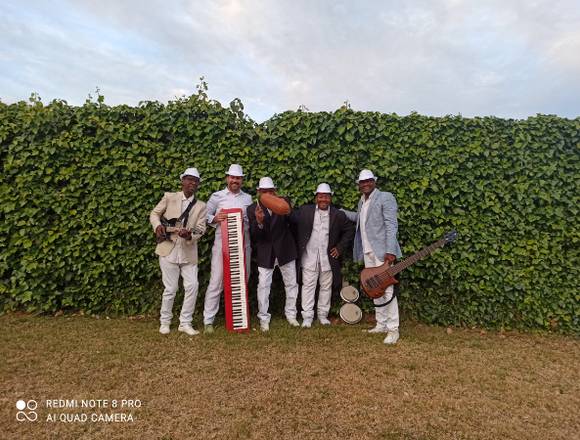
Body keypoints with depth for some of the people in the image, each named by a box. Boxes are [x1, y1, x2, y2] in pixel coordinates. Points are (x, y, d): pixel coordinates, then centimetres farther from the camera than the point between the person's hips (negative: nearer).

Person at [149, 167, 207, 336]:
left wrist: (190, 235, -22)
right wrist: (158, 226, -10)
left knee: (192, 286, -3)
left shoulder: (201, 206, 6)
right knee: (171, 288, 2)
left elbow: (200, 229, -1)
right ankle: (165, 322, 24)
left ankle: (185, 323, 14)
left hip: (189, 253, 2)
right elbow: (154, 214, 11)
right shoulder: (169, 197, 3)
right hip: (169, 250, -2)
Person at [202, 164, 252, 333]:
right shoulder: (217, 196, 4)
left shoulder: (248, 198, 11)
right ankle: (208, 320, 11)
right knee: (216, 282, 0)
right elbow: (205, 215, 4)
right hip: (222, 245, -3)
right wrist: (215, 219, -15)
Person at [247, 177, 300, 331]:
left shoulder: (284, 202, -3)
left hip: (285, 250, 1)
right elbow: (253, 237, -9)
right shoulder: (253, 209, -4)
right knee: (263, 286, 1)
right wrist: (258, 222, -29)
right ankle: (264, 318, 17)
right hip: (265, 253, -1)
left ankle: (290, 314, 30)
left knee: (291, 284, 11)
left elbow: (292, 222, -12)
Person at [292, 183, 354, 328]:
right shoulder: (305, 210, 0)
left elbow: (350, 230, 7)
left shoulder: (338, 215, 1)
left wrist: (340, 247, 2)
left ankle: (323, 315, 25)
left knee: (326, 287, 10)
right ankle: (307, 316, 13)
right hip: (309, 256, -1)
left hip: (328, 257, 1)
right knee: (308, 286, 3)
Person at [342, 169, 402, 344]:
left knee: (387, 289, -7)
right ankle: (381, 324, 24)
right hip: (368, 252, 8)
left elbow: (391, 225, -14)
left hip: (381, 251, -8)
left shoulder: (385, 197, -7)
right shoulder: (362, 201, 16)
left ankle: (393, 329, 2)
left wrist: (390, 251, -21)